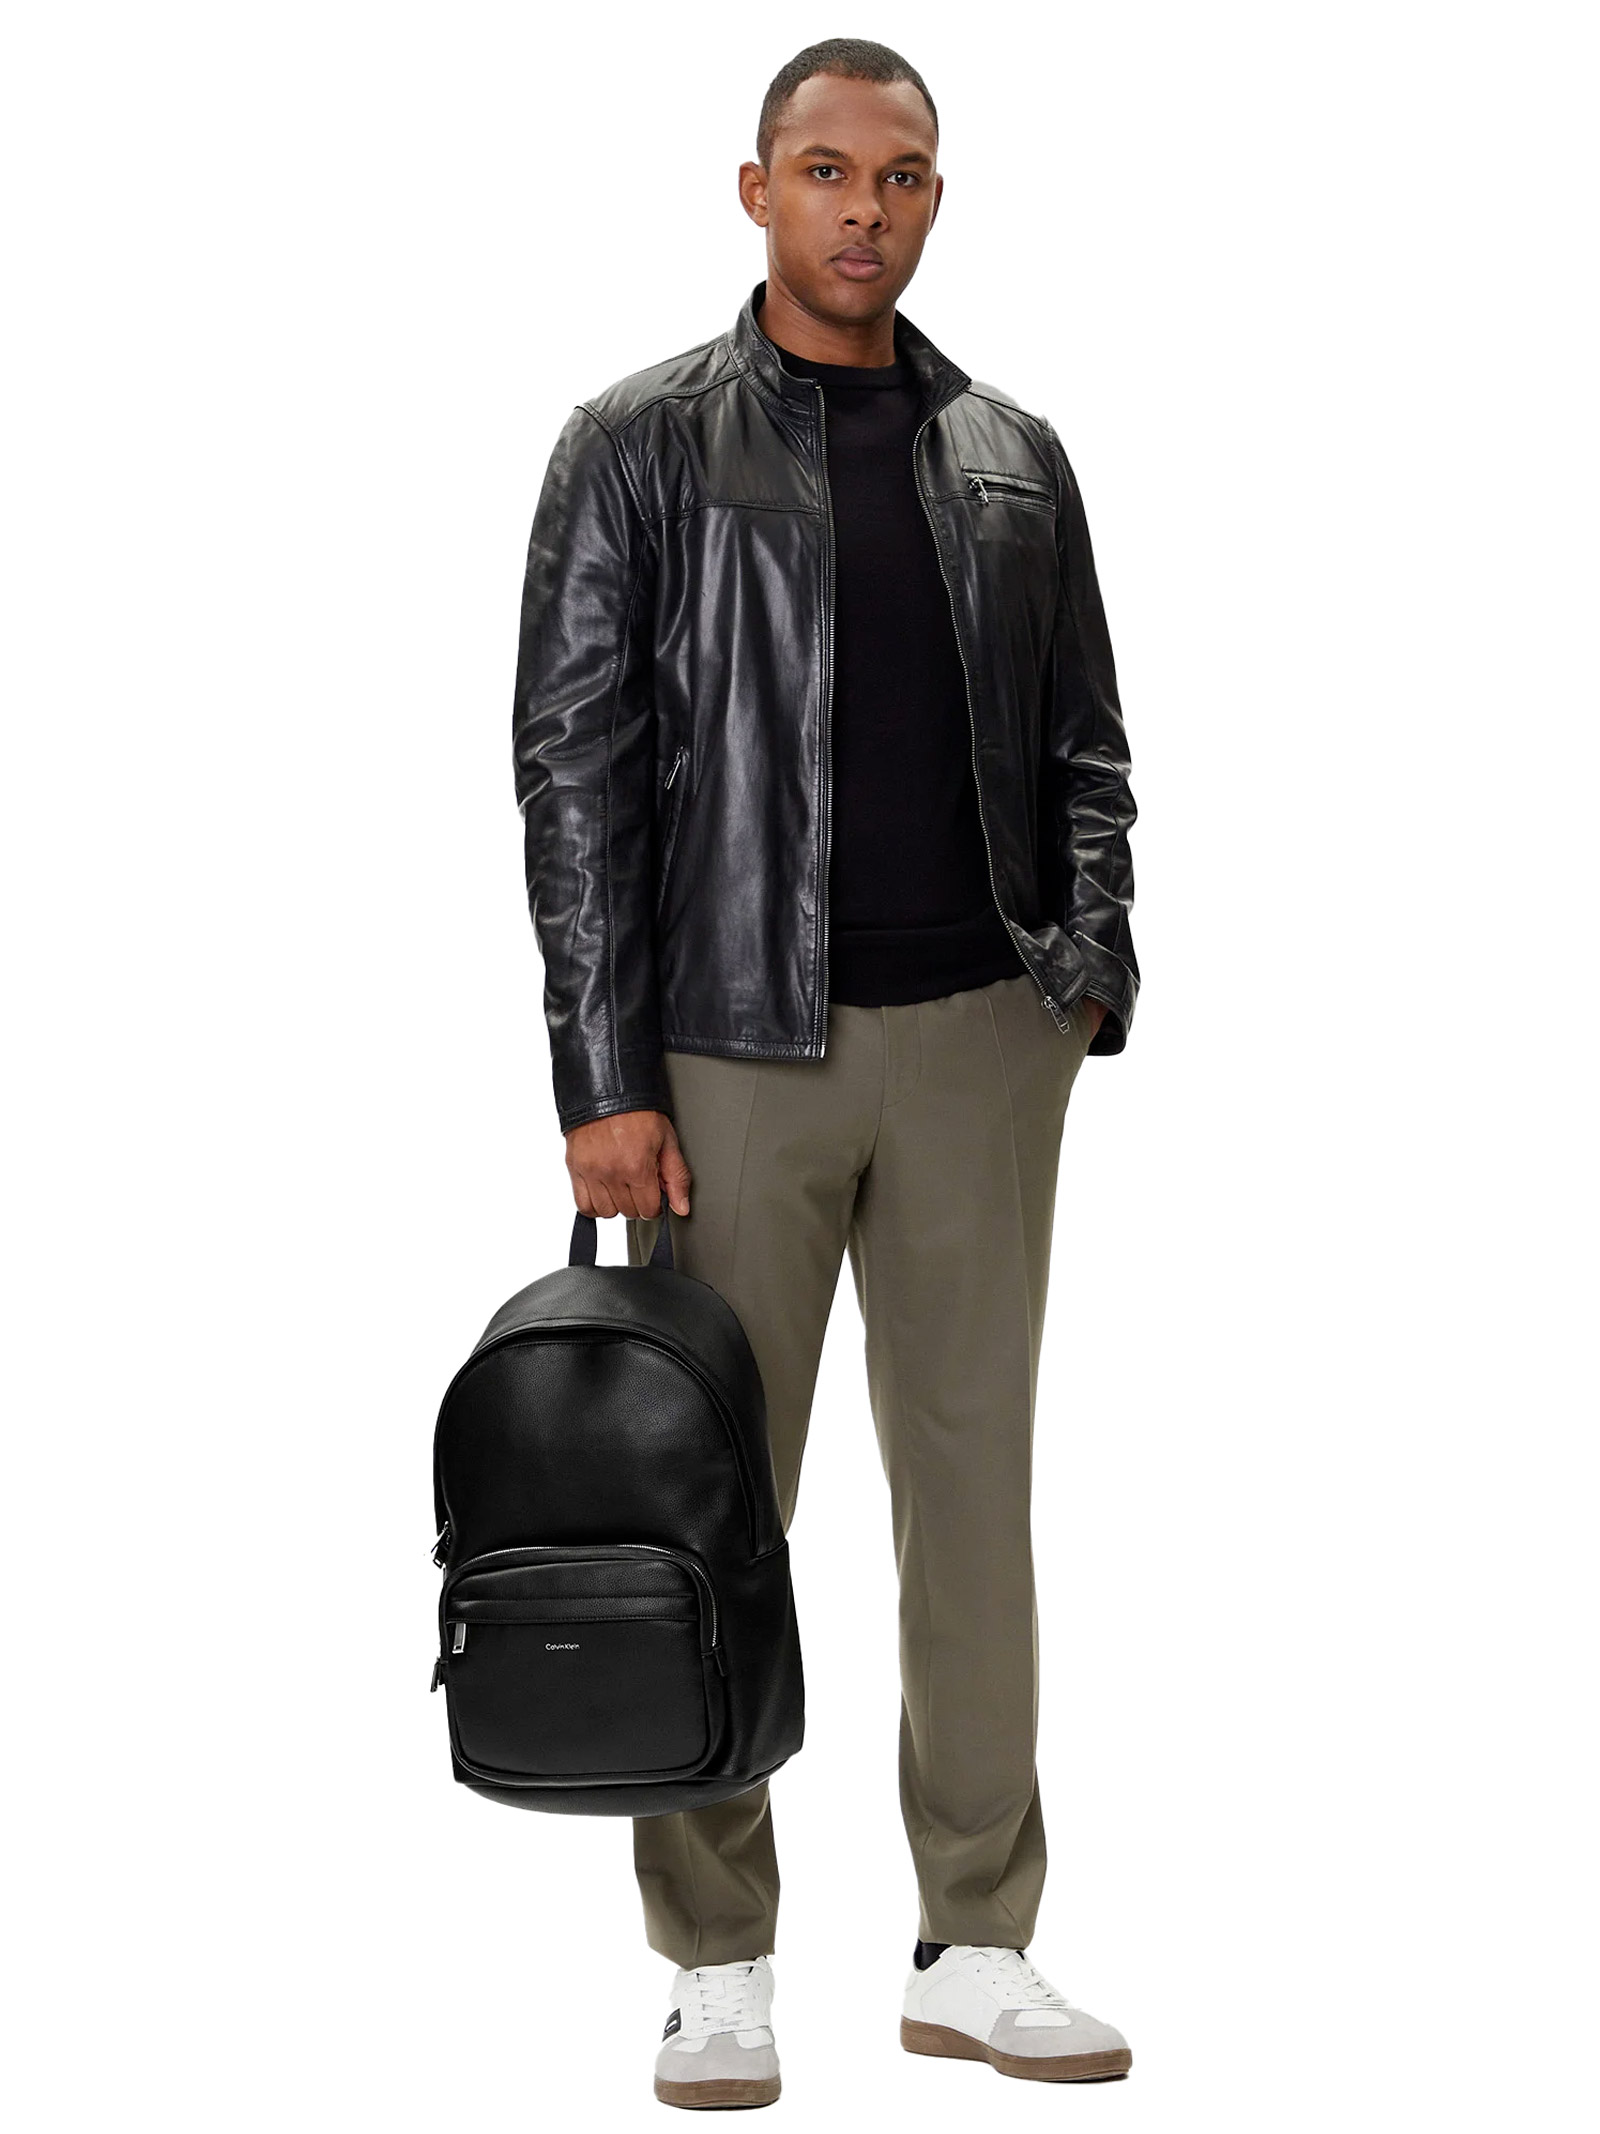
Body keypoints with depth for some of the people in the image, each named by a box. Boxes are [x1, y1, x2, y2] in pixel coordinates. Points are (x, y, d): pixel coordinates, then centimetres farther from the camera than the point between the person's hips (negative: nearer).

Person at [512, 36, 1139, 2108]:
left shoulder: (1012, 457, 11)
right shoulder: (641, 444, -1)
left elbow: (1084, 750, 14)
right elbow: (576, 767, -5)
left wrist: (1091, 964, -2)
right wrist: (604, 1081, -11)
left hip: (978, 1042, 4)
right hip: (737, 1049, -3)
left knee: (976, 1485, 7)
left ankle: (977, 1948, 17)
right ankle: (718, 1968, 14)